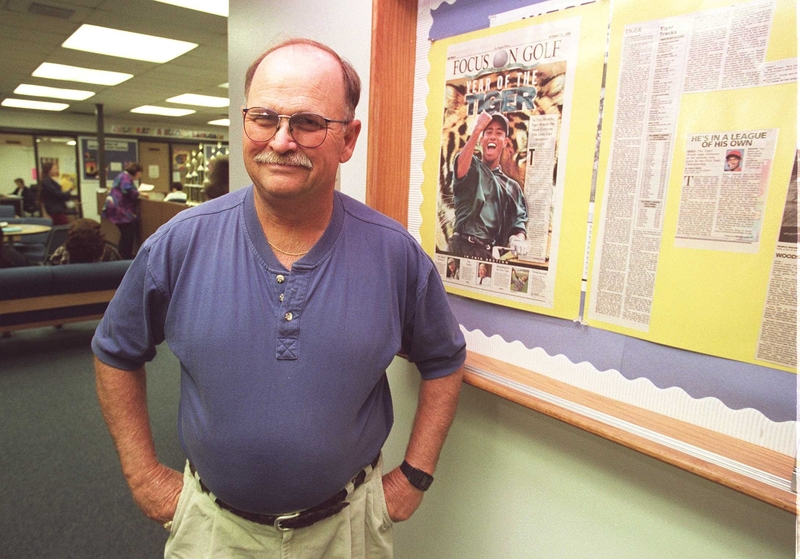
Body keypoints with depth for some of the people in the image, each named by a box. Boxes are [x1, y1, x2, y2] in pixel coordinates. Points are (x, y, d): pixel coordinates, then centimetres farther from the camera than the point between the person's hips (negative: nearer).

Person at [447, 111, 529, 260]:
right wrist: (477, 129, -16)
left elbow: (519, 221, 14)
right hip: (462, 247, -3)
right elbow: (460, 167, -12)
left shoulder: (512, 186, 22)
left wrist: (519, 238, -9)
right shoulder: (472, 167, 14)